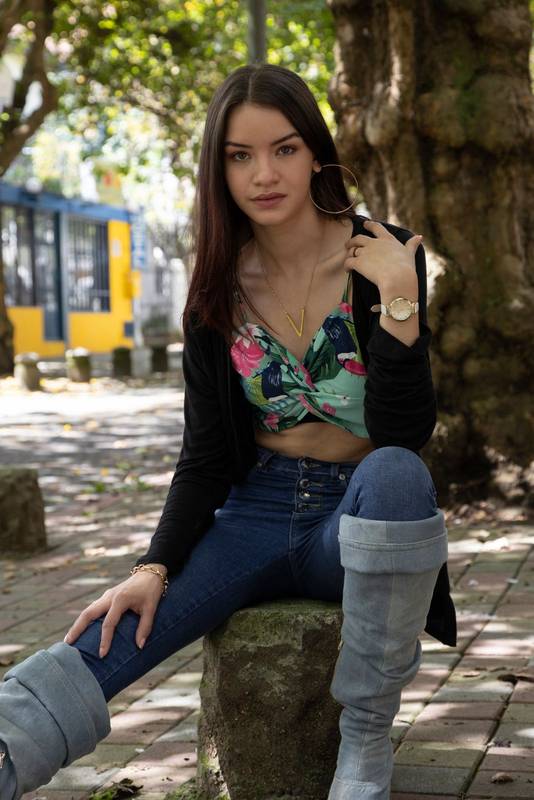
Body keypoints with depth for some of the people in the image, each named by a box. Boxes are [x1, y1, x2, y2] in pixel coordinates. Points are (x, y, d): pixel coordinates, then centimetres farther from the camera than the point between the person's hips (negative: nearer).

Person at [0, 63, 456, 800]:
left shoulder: (387, 256, -7)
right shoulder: (219, 288, 2)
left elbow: (404, 434, -13)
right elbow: (205, 455, 2)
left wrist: (398, 299, -25)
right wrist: (155, 567, -13)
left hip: (361, 518, -2)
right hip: (254, 517, 2)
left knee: (395, 472, -38)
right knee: (106, 638, -23)